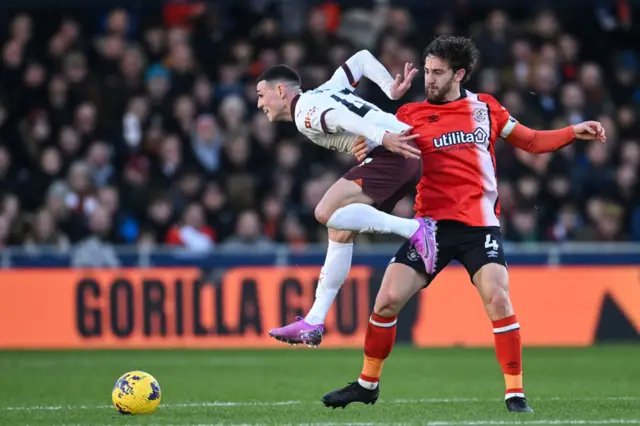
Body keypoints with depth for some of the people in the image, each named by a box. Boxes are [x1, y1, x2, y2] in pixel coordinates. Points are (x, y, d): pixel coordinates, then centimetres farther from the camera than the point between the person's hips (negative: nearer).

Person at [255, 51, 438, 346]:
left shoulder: (304, 113, -3)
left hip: (393, 153, -10)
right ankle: (314, 322, 12)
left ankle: (414, 230, -17)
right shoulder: (324, 92, 25)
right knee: (340, 231, 13)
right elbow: (361, 58, 29)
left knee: (326, 213, -19)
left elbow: (339, 118, -21)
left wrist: (384, 138, -33)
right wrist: (391, 89, 17)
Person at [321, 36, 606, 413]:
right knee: (388, 300, -5)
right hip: (433, 223, 1)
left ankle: (515, 393, -9)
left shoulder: (486, 108, 8)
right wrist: (367, 156, -18)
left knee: (498, 300, -18)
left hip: (480, 224, -1)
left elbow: (531, 142, 17)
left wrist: (573, 132, 4)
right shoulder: (410, 115, 5)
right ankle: (367, 384, 14)